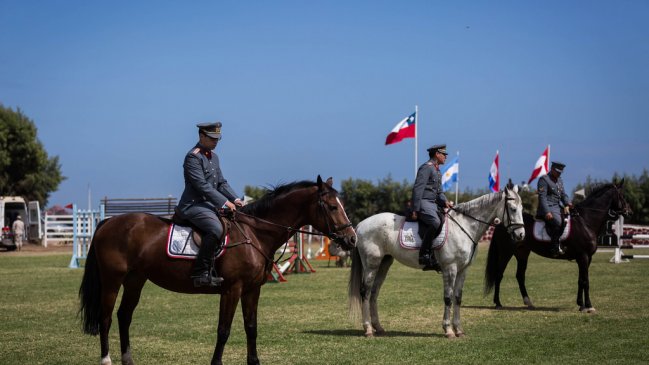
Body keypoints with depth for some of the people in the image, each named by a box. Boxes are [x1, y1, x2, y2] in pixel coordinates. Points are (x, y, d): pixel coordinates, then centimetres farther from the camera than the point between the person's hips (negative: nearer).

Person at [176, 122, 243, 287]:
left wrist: (235, 199, 3)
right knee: (216, 229, -32)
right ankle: (200, 273, -29)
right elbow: (202, 185, -20)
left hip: (209, 205, 10)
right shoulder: (193, 157, -12)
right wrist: (224, 202, -20)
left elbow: (221, 183, 20)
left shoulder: (213, 157, 17)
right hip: (193, 205, -10)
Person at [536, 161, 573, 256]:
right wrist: (547, 212, -23)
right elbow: (542, 197, -13)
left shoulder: (559, 181, 22)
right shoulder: (544, 179, -4)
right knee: (558, 222, -31)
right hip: (548, 208, -9)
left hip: (558, 207, 9)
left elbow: (563, 195, 21)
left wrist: (568, 203, -2)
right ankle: (555, 247, -25)